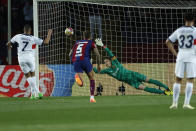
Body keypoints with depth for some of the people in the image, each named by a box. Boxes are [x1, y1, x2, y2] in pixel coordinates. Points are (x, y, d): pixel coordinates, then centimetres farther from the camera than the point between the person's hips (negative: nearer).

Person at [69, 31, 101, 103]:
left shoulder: (77, 42, 28)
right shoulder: (91, 43, 16)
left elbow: (70, 54, 27)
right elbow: (98, 54, 7)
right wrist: (99, 65, 20)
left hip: (75, 62, 3)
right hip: (85, 60, -3)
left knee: (80, 84, -2)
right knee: (92, 78, 19)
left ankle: (78, 76, -38)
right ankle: (92, 97, 12)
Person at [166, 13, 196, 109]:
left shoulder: (179, 31, 8)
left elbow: (168, 42, 10)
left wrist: (175, 54, 11)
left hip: (180, 57, 3)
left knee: (178, 80, 8)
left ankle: (175, 103, 4)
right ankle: (186, 103, -8)